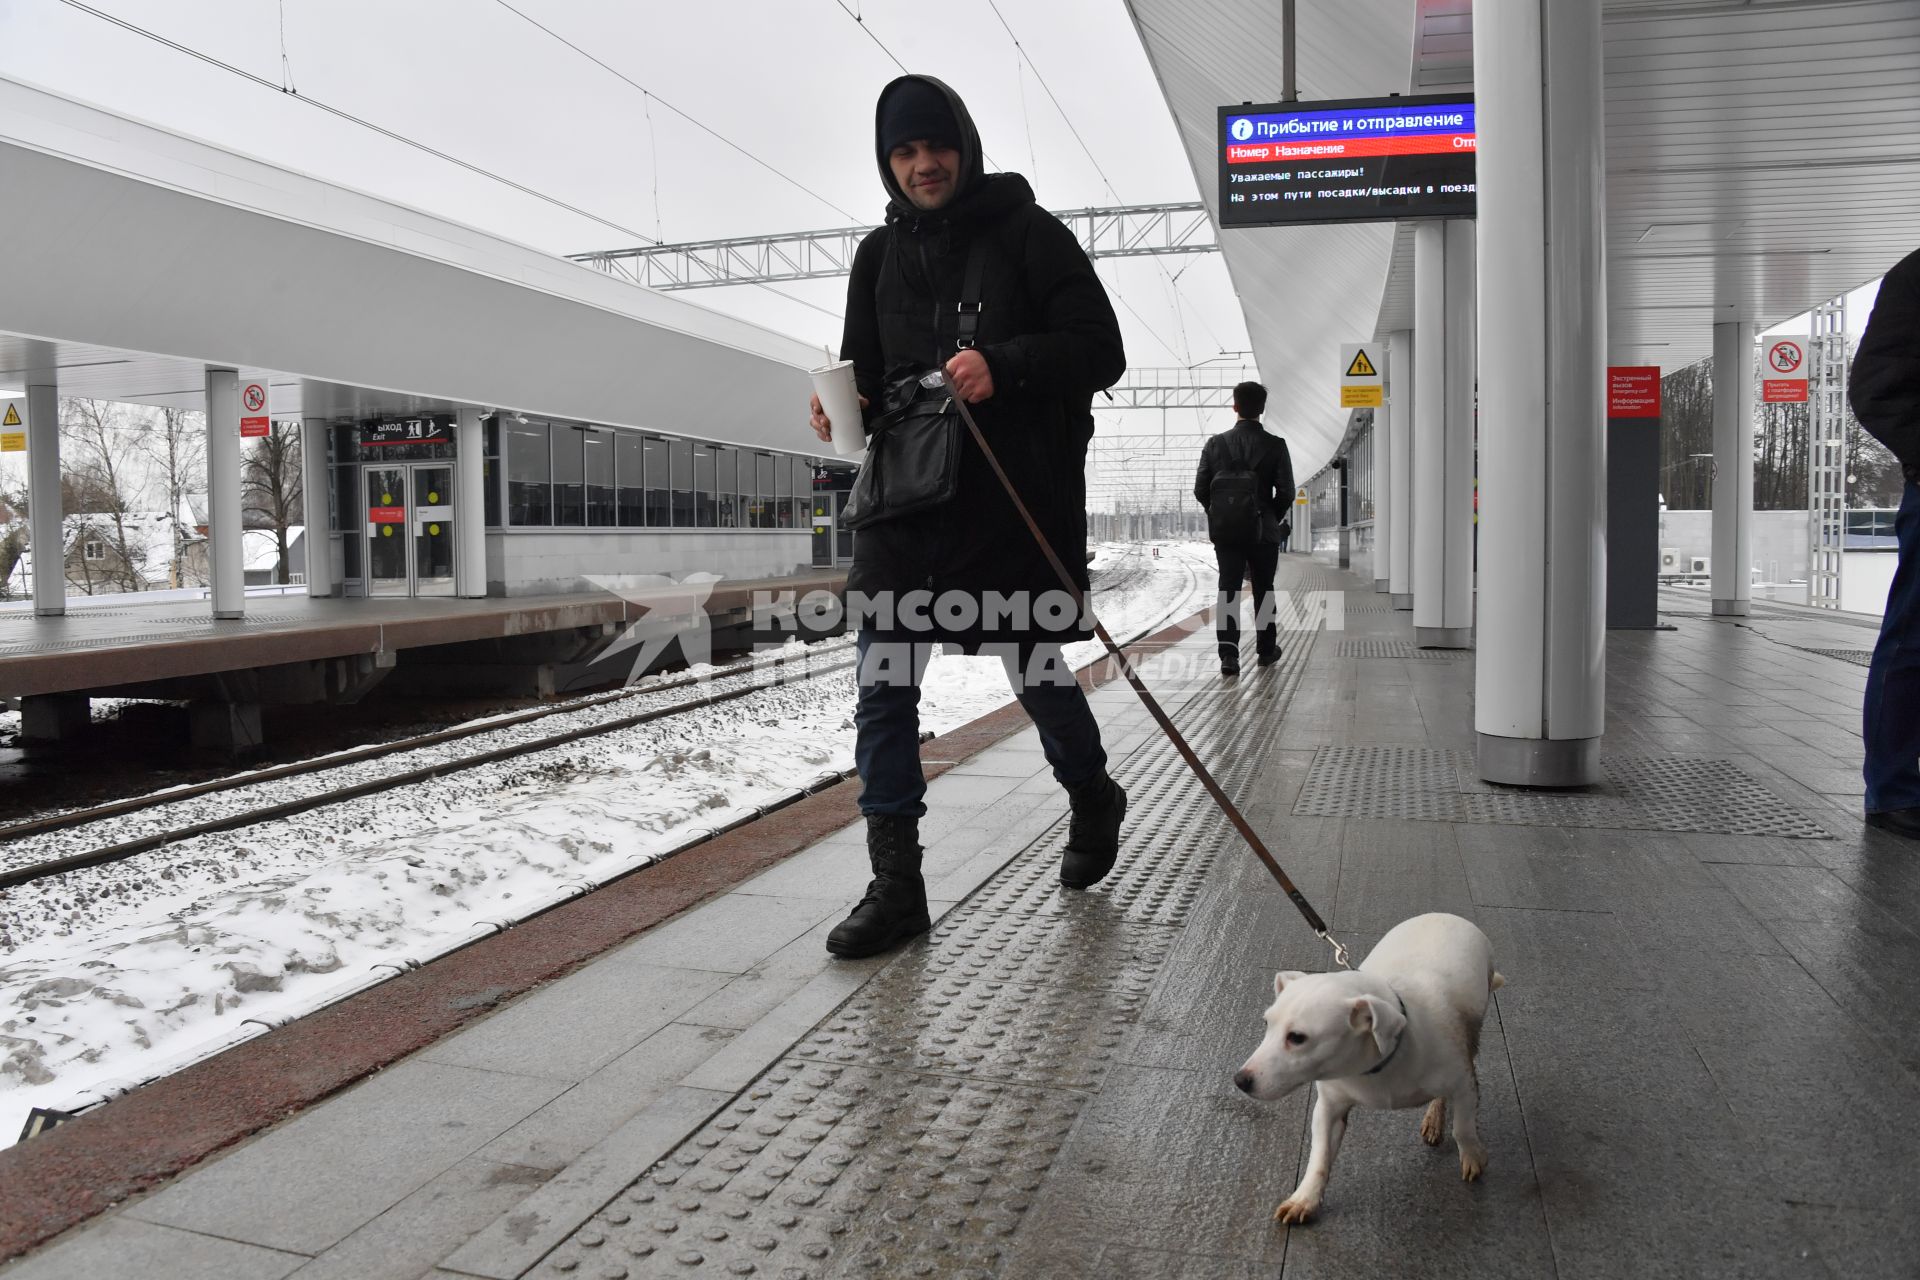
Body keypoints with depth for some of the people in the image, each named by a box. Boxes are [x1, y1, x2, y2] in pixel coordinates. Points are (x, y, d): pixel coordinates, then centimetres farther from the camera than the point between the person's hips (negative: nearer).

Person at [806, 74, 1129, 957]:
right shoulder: (880, 255, 14)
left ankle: (1093, 800, 39)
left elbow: (1101, 350, -6)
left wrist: (1003, 365, -22)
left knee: (1035, 673, 9)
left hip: (1017, 500, -4)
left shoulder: (1028, 234, 0)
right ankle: (895, 886, 5)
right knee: (883, 690, -3)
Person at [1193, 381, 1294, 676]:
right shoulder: (1275, 446, -7)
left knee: (1228, 589, 3)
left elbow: (1201, 489, -3)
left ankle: (1228, 654, -9)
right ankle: (1266, 649, 25)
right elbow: (1286, 492, -9)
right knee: (1264, 590, 13)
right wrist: (1272, 518, 9)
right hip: (1264, 531, -1)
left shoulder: (1216, 444, -3)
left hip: (1225, 530, 1)